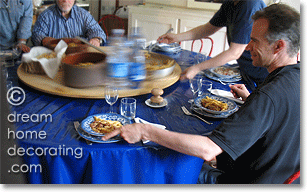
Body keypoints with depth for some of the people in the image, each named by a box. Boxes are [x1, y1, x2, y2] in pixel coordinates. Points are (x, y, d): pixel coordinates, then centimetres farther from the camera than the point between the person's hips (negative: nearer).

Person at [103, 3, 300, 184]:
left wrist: (145, 130, -38)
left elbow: (208, 150, -41)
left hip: (245, 181, -9)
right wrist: (249, 98, 12)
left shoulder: (269, 96, -37)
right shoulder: (297, 76, -7)